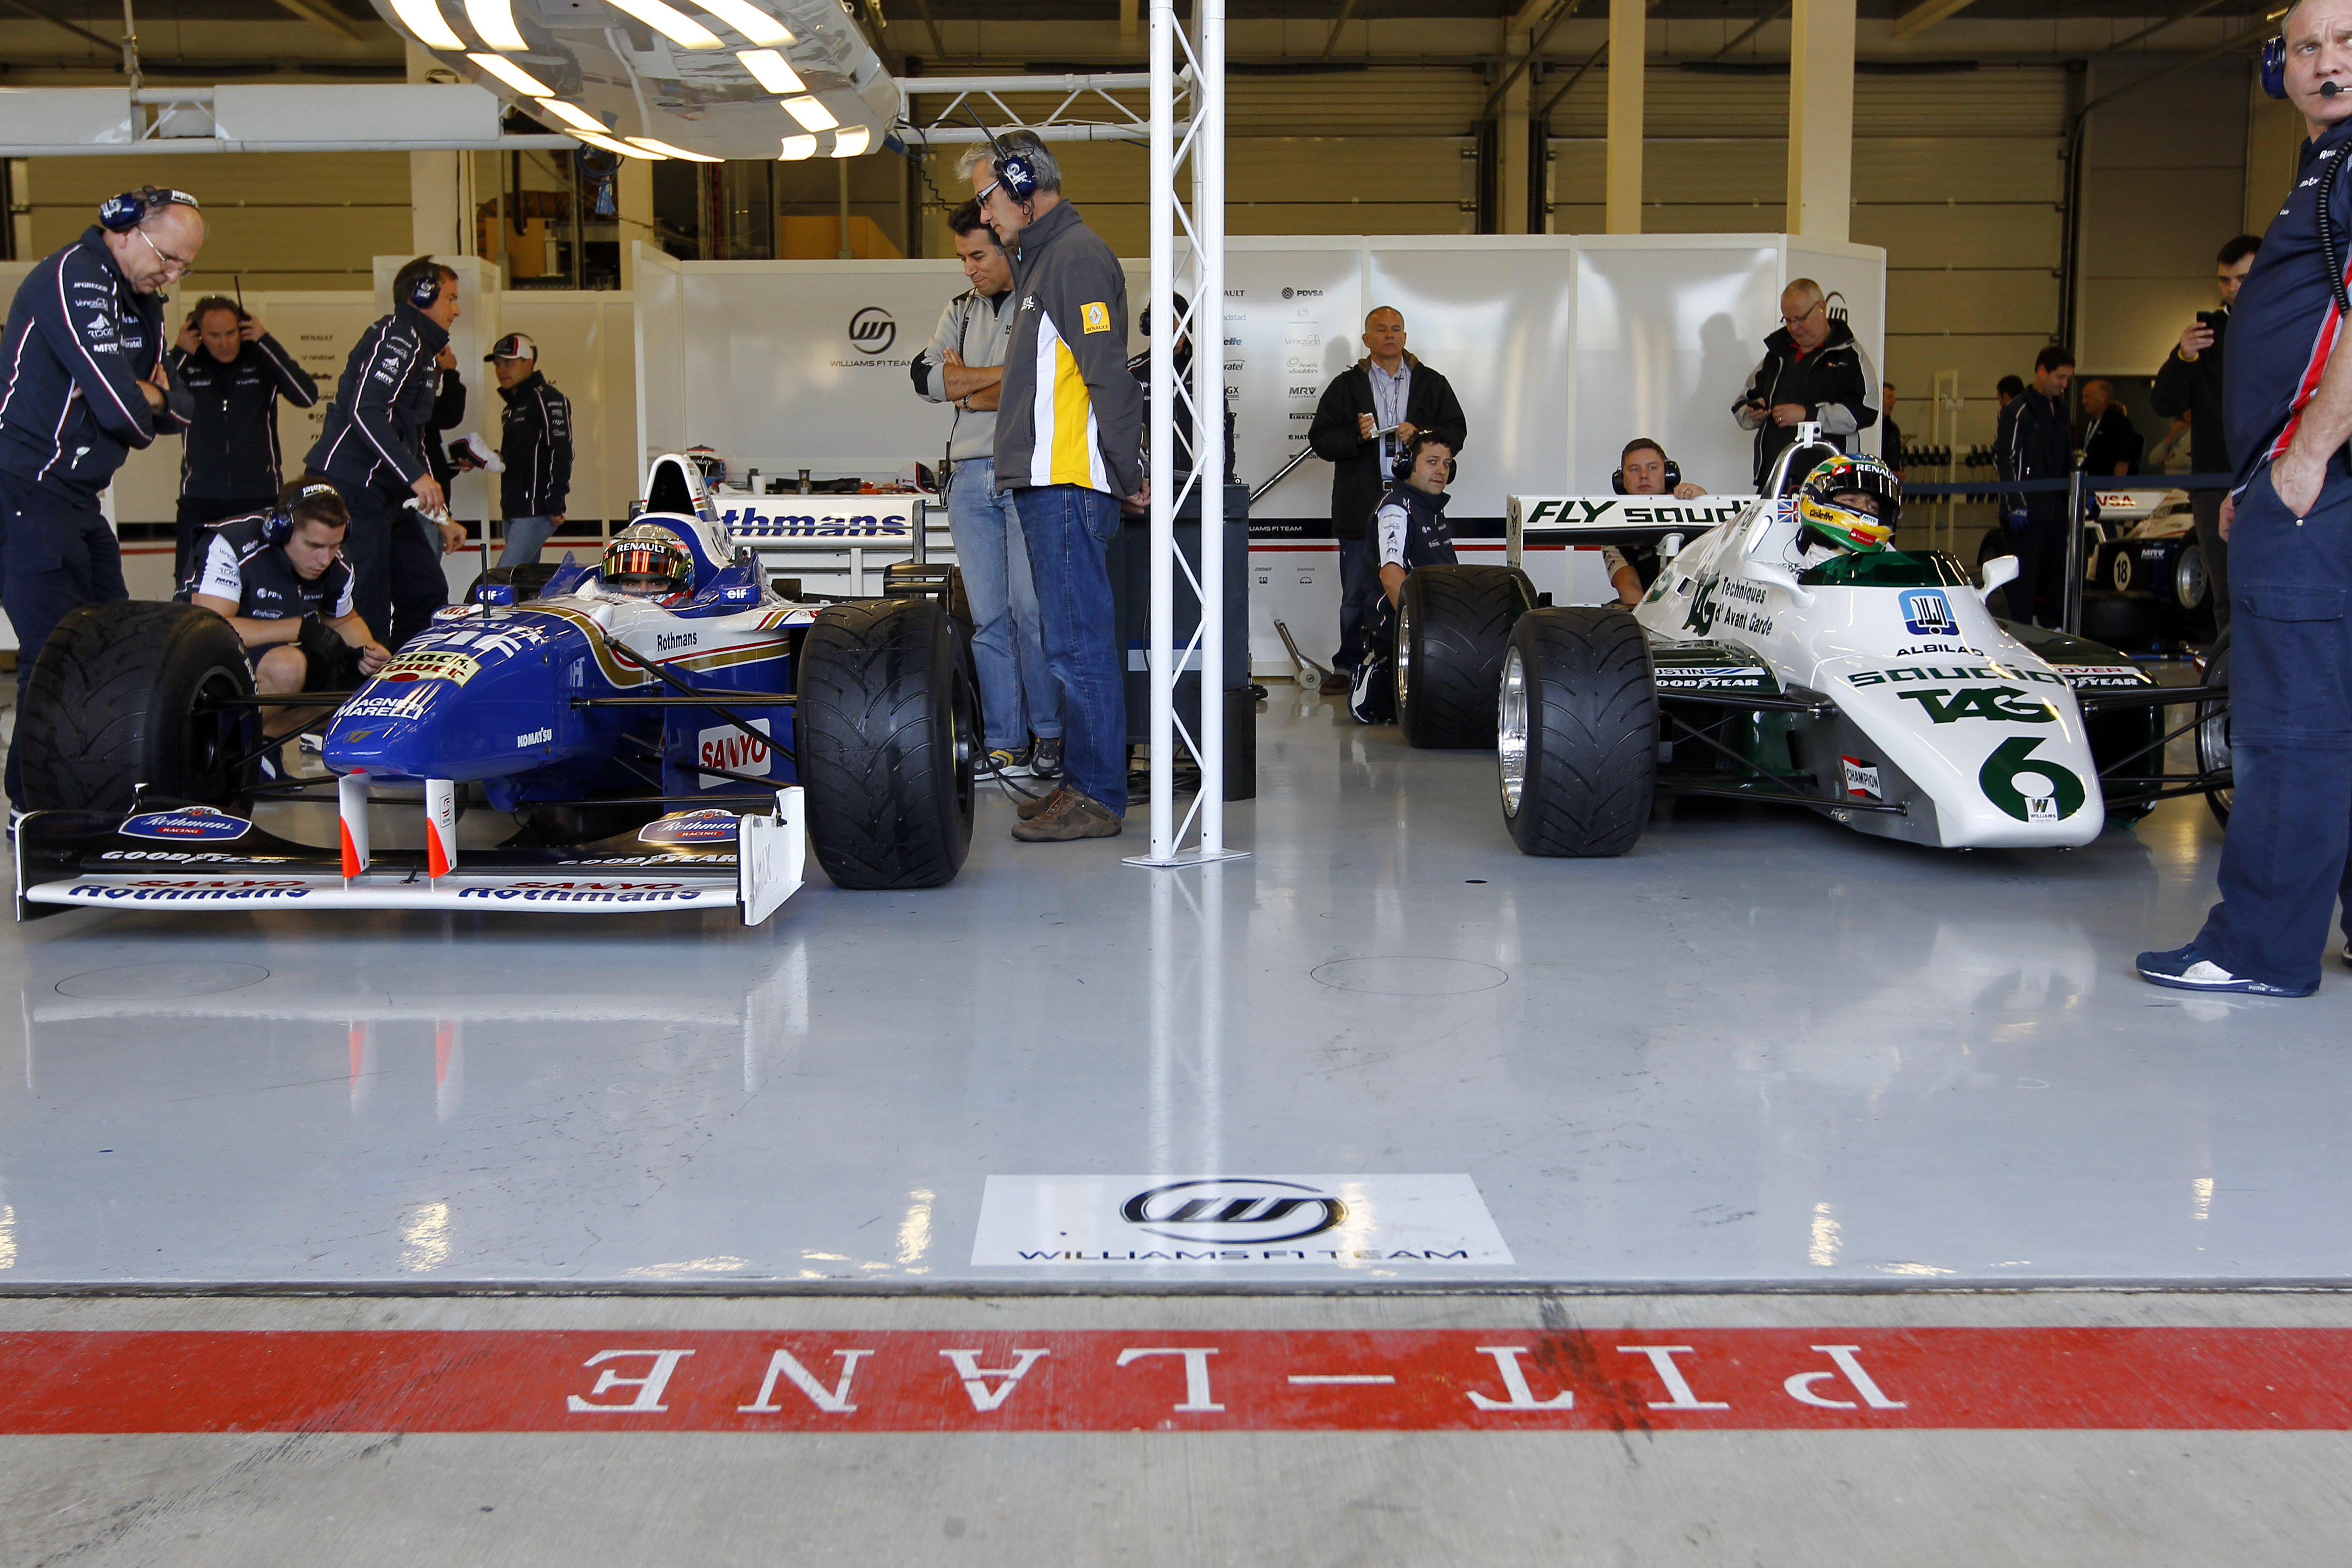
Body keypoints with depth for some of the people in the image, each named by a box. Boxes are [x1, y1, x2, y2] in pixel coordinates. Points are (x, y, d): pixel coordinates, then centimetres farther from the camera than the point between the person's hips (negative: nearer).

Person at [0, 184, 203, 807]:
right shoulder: (75, 277, -16)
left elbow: (178, 407, 13)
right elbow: (121, 407, -25)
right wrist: (145, 405, -2)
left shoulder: (141, 300, 15)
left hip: (76, 499, 10)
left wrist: (149, 396, -9)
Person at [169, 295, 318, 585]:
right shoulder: (188, 364, 2)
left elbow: (307, 396, -13)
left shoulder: (261, 358, 0)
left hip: (260, 497, -1)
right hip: (200, 499, 1)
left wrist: (267, 342, -14)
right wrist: (179, 354, -12)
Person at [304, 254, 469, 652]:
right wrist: (416, 476, -27)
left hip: (386, 495, 11)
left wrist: (441, 518, 23)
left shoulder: (420, 350, 24)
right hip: (351, 487, -10)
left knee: (428, 593, 11)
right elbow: (365, 411, -22)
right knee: (367, 606, -12)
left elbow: (414, 441, 27)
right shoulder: (397, 336, -7)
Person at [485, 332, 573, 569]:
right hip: (513, 511, 10)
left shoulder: (547, 399, -8)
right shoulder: (513, 406, 23)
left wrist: (555, 504, -21)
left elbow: (561, 451, -16)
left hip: (536, 511, -10)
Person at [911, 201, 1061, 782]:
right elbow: (925, 377, 7)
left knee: (1031, 607, -11)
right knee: (988, 617, 2)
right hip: (970, 477, 5)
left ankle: (1049, 733, 1)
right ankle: (1004, 744, 5)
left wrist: (965, 384, 1)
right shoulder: (960, 311, 21)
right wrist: (1003, 373, -4)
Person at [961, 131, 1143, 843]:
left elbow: (1110, 376, -17)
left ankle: (1096, 797, -4)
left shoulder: (1078, 256, -10)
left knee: (1078, 643, -8)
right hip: (1047, 485, 10)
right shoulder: (1048, 256, 22)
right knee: (1074, 639, 12)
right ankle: (1084, 781, 19)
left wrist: (1127, 475, -15)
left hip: (1068, 487, -10)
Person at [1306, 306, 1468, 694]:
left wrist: (1421, 435, -9)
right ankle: (1349, 666, 14)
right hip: (1361, 506, 0)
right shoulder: (1346, 386, 10)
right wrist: (1356, 436, -14)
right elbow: (1321, 439, 4)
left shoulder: (1432, 384, 12)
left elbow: (1456, 432, 9)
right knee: (1357, 593, 4)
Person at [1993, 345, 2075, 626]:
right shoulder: (2017, 411, -7)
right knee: (2025, 574, -5)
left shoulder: (2060, 410, 18)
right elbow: (2004, 460, -12)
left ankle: (2045, 624, 19)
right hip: (2027, 512, -8)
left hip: (2056, 509, 8)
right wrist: (2016, 505, -18)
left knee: (2062, 569, 8)